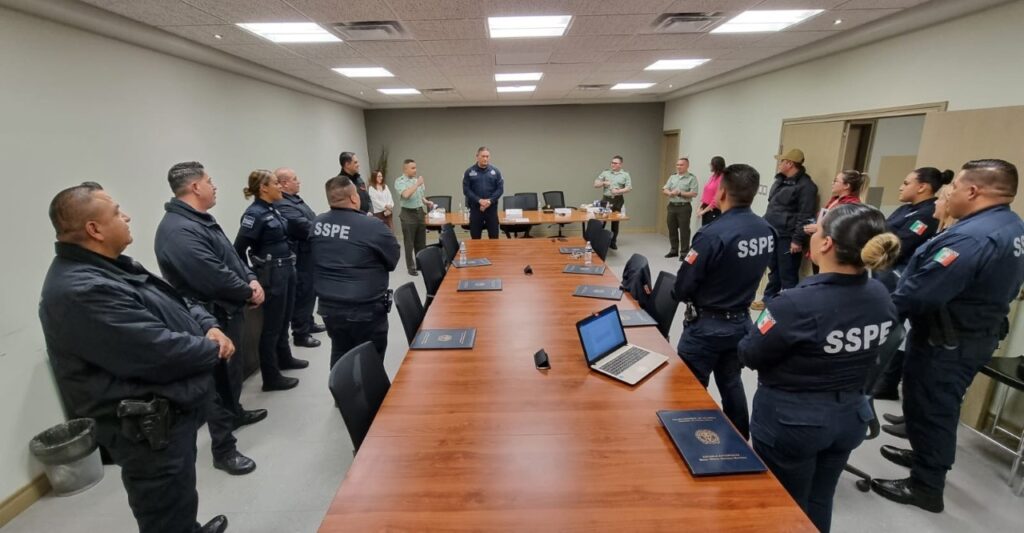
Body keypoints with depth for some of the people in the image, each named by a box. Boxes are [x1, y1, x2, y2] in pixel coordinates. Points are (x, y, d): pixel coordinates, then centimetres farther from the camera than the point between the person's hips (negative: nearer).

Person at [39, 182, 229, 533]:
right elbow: (163, 353, -30)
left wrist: (208, 326, -6)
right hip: (148, 428, -10)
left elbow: (174, 304, 14)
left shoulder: (111, 266, 7)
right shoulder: (81, 292, -27)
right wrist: (214, 350, -12)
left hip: (169, 412, 10)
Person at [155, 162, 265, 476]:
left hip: (229, 310, 10)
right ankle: (224, 449, 16)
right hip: (212, 316, -10)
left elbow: (232, 256, 12)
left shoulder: (201, 220, 9)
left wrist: (252, 280, -5)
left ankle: (235, 413, 48)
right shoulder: (178, 231, -26)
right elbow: (216, 278, -31)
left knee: (232, 370, 26)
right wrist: (249, 292, -14)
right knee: (220, 379, 2)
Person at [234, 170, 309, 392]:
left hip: (287, 270, 9)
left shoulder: (274, 210, 9)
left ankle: (284, 358, 40)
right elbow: (239, 249, -19)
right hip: (272, 274, -9)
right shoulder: (255, 214, -17)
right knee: (272, 324, 0)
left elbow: (292, 233, 15)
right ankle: (271, 378, 10)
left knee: (284, 319, 22)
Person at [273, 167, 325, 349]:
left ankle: (308, 323, 37)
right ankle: (300, 334, 11)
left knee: (310, 291, 21)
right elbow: (306, 227, -25)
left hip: (309, 254, 11)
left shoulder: (294, 199, 12)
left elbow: (311, 222, 19)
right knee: (302, 294, -1)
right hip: (300, 257, -11)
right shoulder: (283, 206, -23)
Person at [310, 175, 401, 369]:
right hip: (365, 309, -6)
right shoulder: (372, 226, -20)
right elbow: (393, 259, -7)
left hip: (329, 306, 6)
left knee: (340, 356, 23)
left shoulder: (317, 223, -1)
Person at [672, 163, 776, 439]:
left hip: (706, 325, -7)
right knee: (731, 383, 23)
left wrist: (679, 294, 1)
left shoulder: (713, 234, -25)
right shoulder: (768, 231, -4)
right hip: (741, 321, 7)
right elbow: (751, 272, 10)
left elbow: (681, 289, -20)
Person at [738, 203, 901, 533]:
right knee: (819, 502, 25)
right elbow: (861, 352, 8)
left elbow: (749, 356, -17)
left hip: (791, 419, -6)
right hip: (850, 416, 6)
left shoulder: (798, 304, -30)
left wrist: (769, 321, 2)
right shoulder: (882, 297, -7)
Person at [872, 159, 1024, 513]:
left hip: (946, 341, -10)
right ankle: (926, 456, 44)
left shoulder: (972, 237, -30)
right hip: (977, 333, 10)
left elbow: (918, 293, -31)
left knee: (928, 409, 5)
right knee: (937, 406, 25)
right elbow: (982, 286, 12)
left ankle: (926, 486, 21)